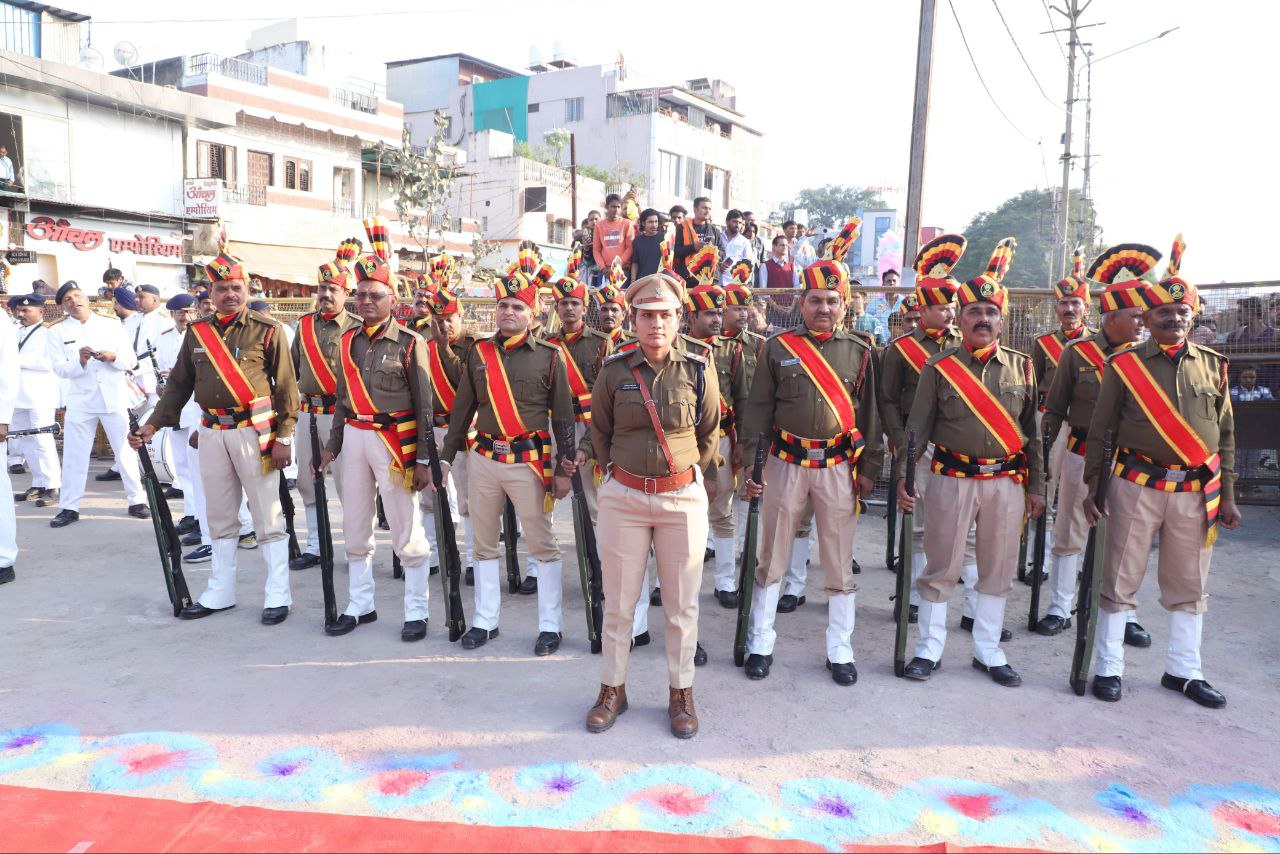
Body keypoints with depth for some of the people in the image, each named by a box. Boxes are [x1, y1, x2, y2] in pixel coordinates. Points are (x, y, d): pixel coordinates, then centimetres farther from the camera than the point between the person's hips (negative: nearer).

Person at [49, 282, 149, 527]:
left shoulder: (112, 324, 4)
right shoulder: (58, 330, 3)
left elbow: (131, 360, 2)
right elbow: (59, 368, -4)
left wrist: (113, 357, -18)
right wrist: (79, 361, -23)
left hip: (115, 397, 0)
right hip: (80, 400, 1)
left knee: (125, 451, 4)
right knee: (74, 455, 4)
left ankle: (137, 501, 13)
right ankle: (69, 508, 13)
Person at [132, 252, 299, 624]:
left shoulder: (267, 330, -5)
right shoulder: (197, 331, 9)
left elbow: (286, 387, -5)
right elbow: (179, 383, 14)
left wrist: (283, 437, -10)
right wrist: (153, 424, 6)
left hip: (254, 432, -5)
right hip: (211, 435, 5)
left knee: (267, 517, 0)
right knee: (220, 519, 14)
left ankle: (278, 596, 8)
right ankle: (220, 593, 25)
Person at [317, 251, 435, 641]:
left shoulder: (409, 343, -6)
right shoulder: (348, 341, 10)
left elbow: (424, 406, -6)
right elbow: (343, 399, 18)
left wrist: (422, 460, -9)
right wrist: (332, 445, 15)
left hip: (395, 439, -6)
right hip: (354, 436, 6)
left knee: (406, 530, -1)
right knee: (355, 526, 12)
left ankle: (416, 612, 10)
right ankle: (360, 605, 26)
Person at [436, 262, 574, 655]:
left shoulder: (549, 356, -3)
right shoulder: (479, 353, 7)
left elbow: (563, 416, -1)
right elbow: (462, 409, 11)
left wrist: (564, 469, -4)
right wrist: (445, 456, 9)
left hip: (529, 461, -4)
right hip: (483, 459, 4)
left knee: (542, 544, 3)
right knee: (484, 543, 12)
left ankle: (550, 625, 13)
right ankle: (485, 619, 25)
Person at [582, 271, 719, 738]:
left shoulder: (698, 370, -3)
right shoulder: (614, 370, -2)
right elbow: (599, 431, 11)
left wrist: (688, 470, 10)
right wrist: (614, 469, 9)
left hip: (683, 497, 0)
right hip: (623, 497, 0)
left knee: (681, 603, 9)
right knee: (618, 601, 9)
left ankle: (681, 693, 26)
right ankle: (612, 689, 27)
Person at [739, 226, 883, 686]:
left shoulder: (859, 351, 3)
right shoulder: (778, 347, 1)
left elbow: (870, 412, 6)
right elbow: (758, 407, 2)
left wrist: (869, 469, 2)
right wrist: (750, 463, -3)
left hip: (839, 467, 1)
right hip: (787, 463, 0)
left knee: (840, 564, 8)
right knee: (771, 558, 8)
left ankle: (840, 651, 22)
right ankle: (760, 643, 22)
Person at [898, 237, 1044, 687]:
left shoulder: (1022, 367, 6)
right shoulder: (939, 367, -1)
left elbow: (1031, 430, 10)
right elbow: (917, 427, -1)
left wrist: (1034, 486, 9)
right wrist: (903, 478, -7)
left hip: (1007, 482, 3)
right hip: (952, 479, -2)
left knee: (998, 571, 11)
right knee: (941, 569, 5)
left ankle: (988, 650, 26)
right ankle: (930, 648, 19)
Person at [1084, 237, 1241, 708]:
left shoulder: (1213, 365, 7)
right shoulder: (1124, 365, -2)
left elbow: (1225, 434, 11)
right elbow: (1099, 430, 1)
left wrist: (1227, 495, 8)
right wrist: (1092, 487, -2)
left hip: (1197, 491, 3)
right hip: (1137, 486, -3)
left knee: (1189, 586, 13)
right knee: (1121, 580, 4)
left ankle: (1183, 670, 28)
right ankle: (1109, 668, 16)